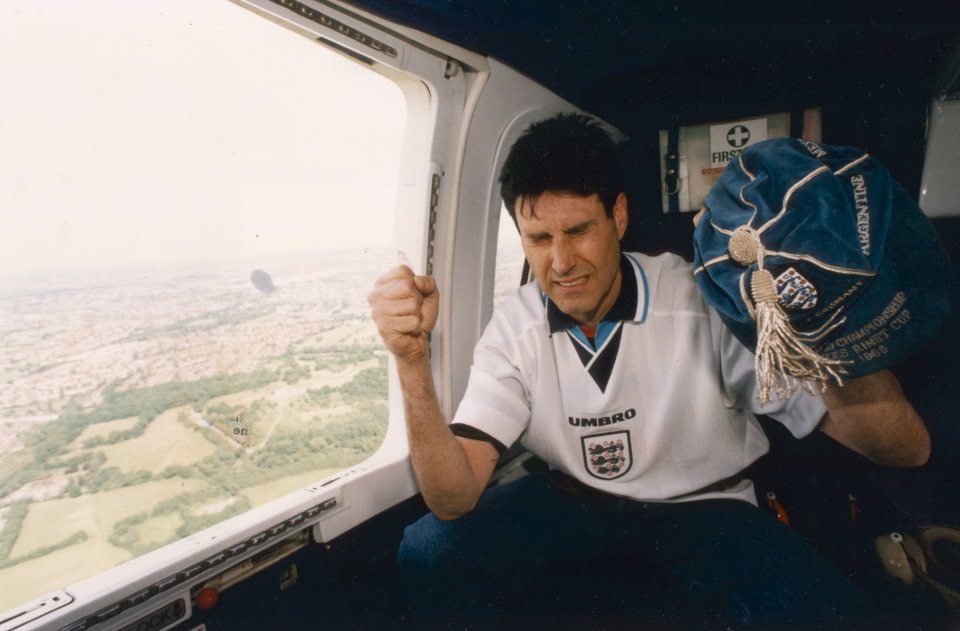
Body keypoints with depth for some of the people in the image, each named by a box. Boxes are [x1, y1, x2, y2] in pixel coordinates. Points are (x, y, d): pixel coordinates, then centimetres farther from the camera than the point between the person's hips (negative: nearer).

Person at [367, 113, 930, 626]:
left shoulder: (706, 301, -20)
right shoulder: (515, 327, -12)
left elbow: (905, 448, -22)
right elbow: (455, 498, -19)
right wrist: (414, 359, -33)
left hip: (702, 508, -1)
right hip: (572, 499, 2)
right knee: (431, 551, -18)